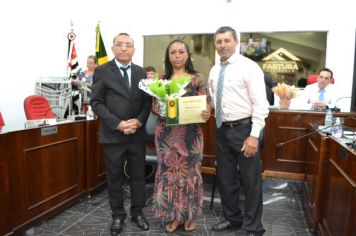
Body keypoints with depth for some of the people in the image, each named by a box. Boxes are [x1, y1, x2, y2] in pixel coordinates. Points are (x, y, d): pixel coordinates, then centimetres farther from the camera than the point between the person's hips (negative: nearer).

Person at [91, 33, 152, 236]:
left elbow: (148, 100, 7)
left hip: (137, 134, 3)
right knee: (115, 177, 9)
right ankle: (118, 215, 27)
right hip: (113, 134, -2)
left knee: (138, 175, 12)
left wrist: (139, 121, -11)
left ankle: (137, 212, 30)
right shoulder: (102, 71, -1)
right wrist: (117, 124, -16)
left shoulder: (141, 72, 9)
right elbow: (96, 102, -7)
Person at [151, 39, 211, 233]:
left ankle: (190, 215, 27)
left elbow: (205, 104, 0)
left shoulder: (197, 79, 1)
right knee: (169, 171, 7)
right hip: (166, 133, 2)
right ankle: (174, 215, 25)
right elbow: (154, 105, 7)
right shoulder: (161, 79, 6)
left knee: (189, 170, 7)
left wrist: (207, 113, -22)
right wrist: (156, 109, -15)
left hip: (190, 132, -1)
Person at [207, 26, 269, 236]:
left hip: (244, 129, -6)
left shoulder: (249, 67, -9)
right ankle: (232, 218, 37)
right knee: (225, 178, 16)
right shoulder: (214, 71, 10)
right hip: (222, 130, 7)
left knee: (250, 180, 6)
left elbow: (260, 104, -14)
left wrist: (254, 135, -20)